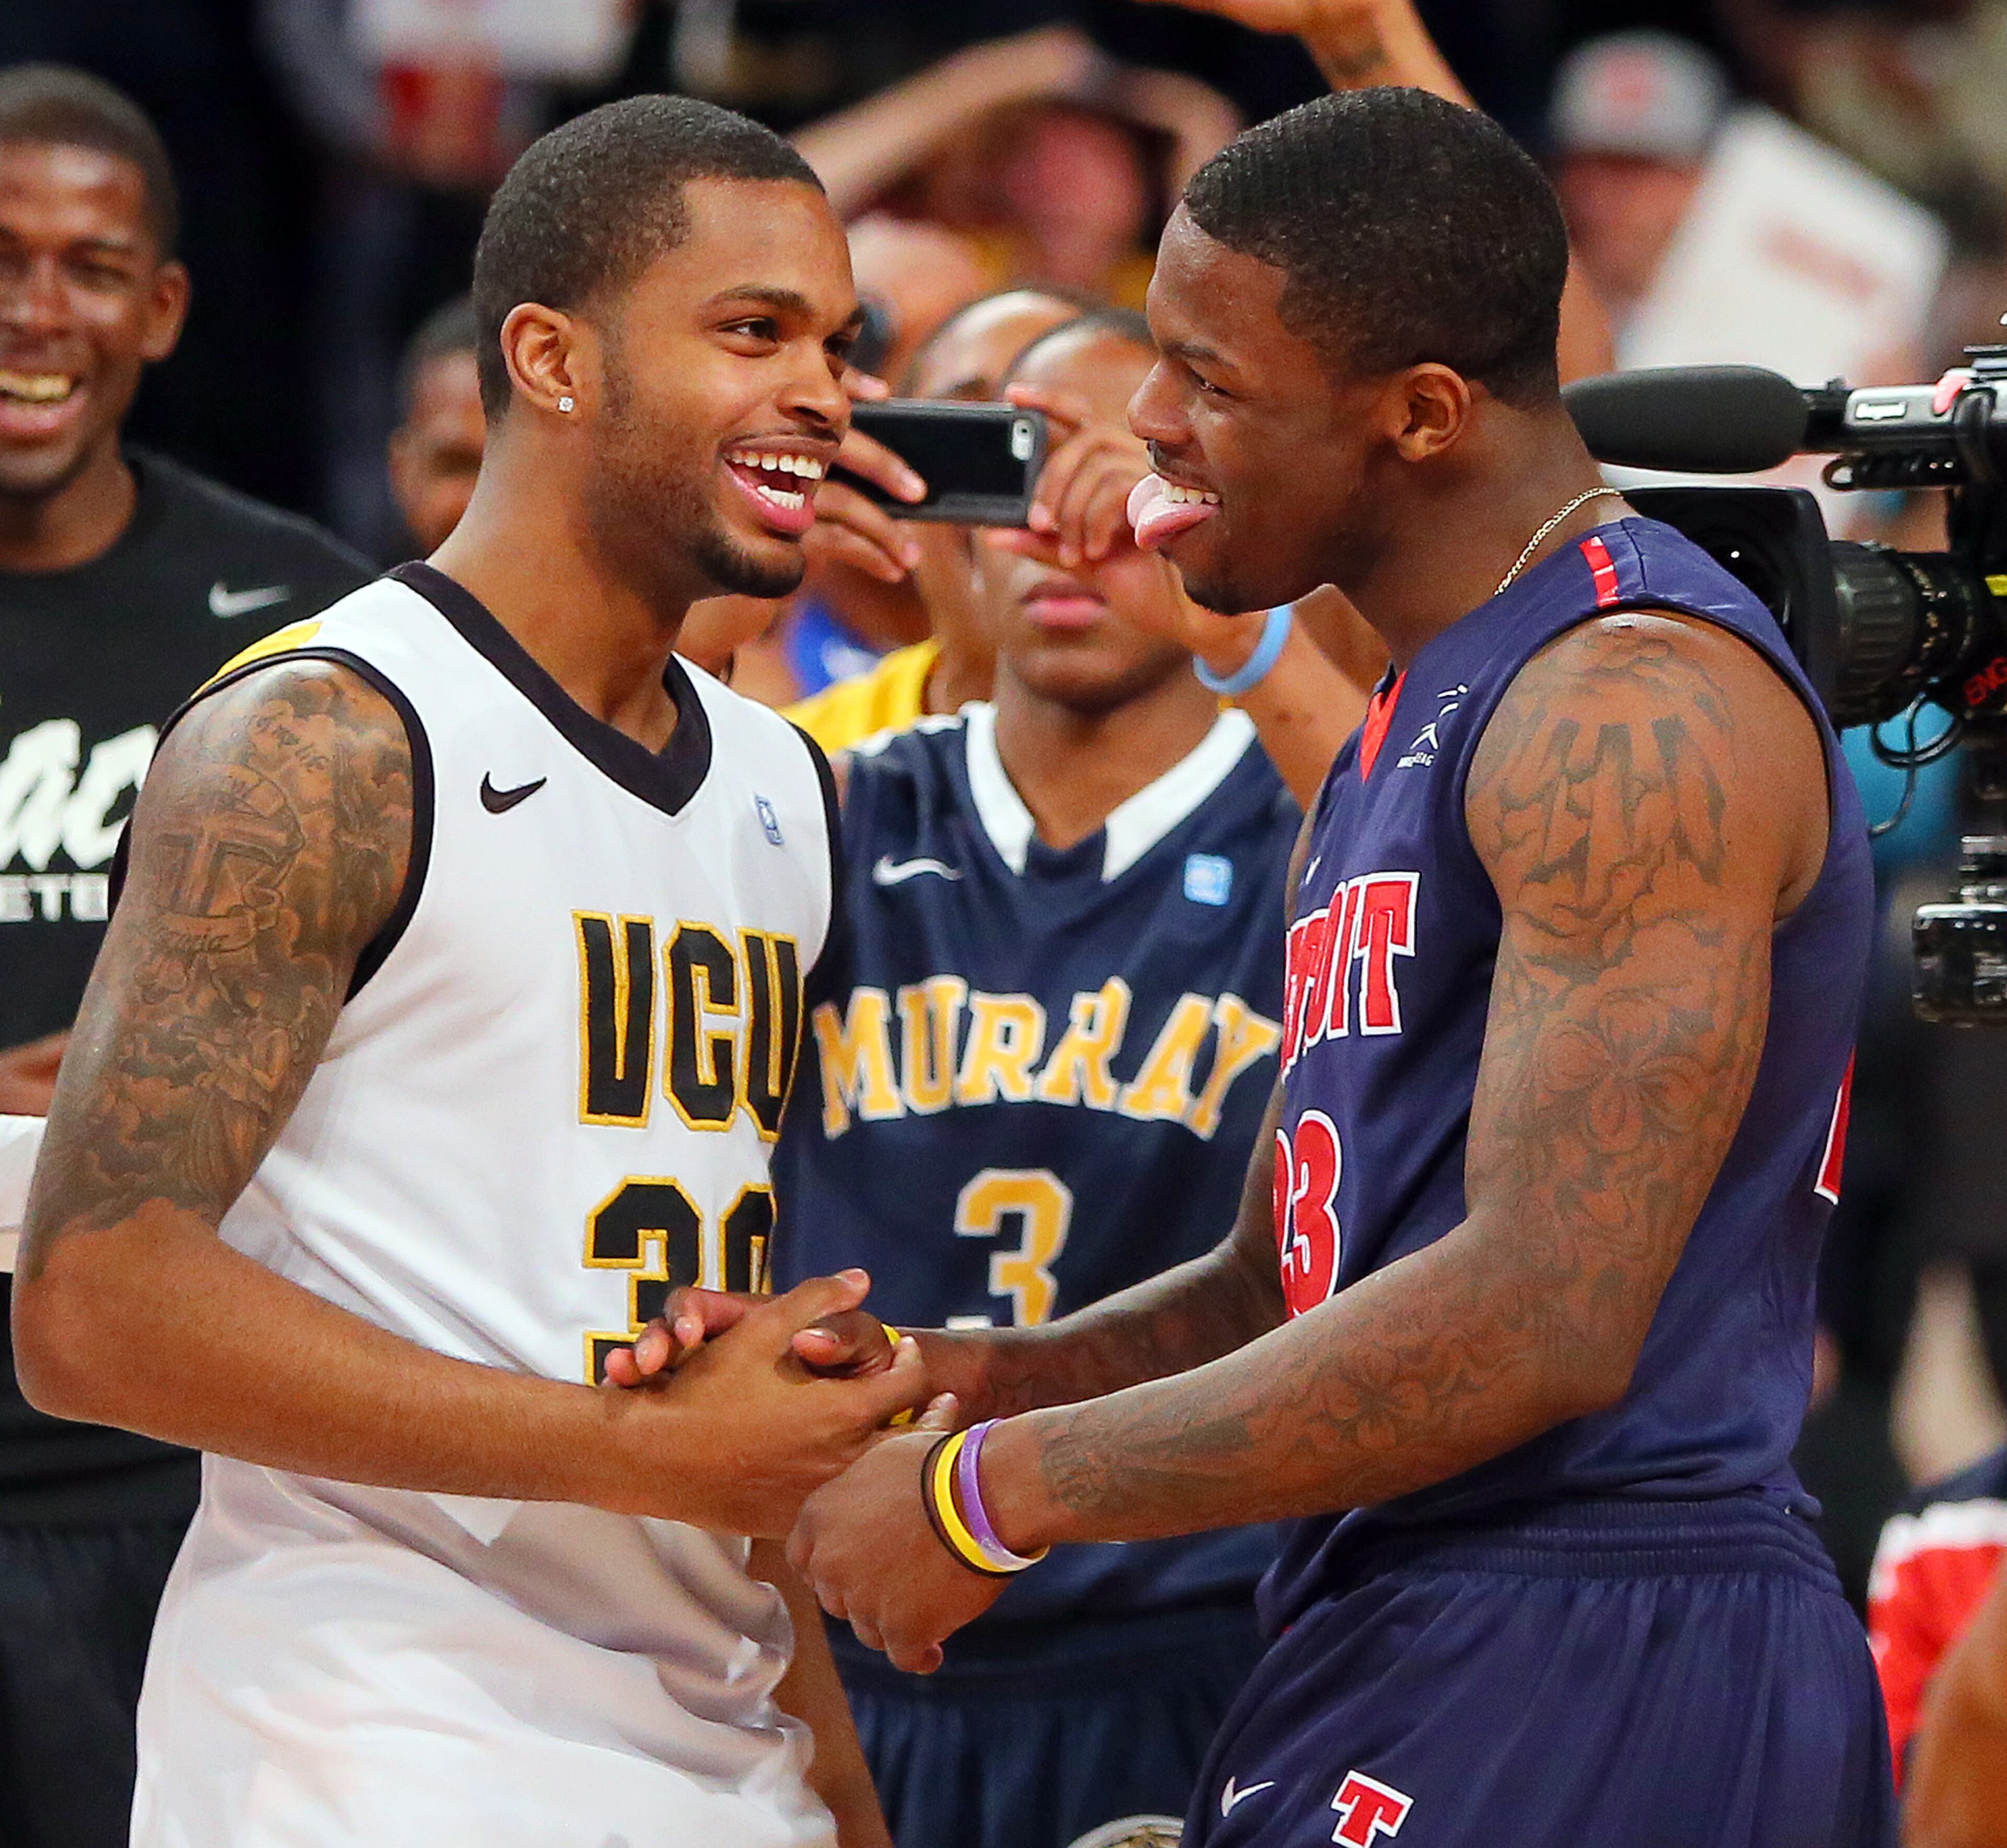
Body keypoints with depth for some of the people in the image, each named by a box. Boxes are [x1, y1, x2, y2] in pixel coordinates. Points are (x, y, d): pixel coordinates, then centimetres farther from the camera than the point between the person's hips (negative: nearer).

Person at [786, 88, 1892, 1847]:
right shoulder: (1403, 737, 20)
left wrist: (997, 1494, -17)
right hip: (1415, 1638, 10)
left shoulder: (1633, 704, -13)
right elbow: (1284, 1285, 24)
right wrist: (993, 1378, 4)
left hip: (1587, 1671, -10)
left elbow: (1540, 1322, -22)